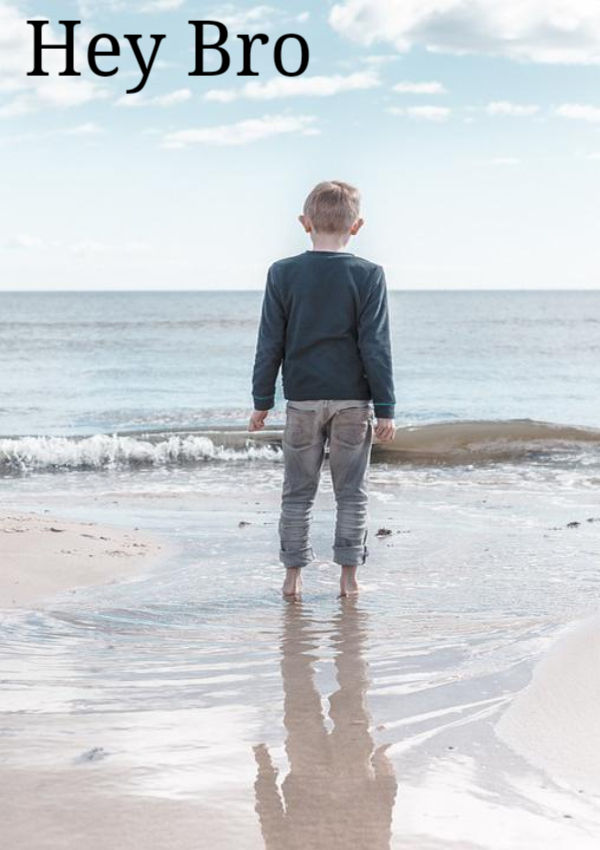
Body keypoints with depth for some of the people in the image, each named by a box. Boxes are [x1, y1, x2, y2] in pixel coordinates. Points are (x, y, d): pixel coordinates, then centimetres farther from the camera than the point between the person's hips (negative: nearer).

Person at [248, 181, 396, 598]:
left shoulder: (283, 273, -2)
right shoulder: (368, 275, -6)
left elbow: (270, 344, 0)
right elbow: (376, 347, -7)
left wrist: (262, 400, 8)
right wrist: (385, 409, -3)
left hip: (302, 399, 1)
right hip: (353, 399, -1)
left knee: (298, 492, 10)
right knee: (352, 492, 9)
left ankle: (293, 575, 11)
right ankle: (349, 576, 10)